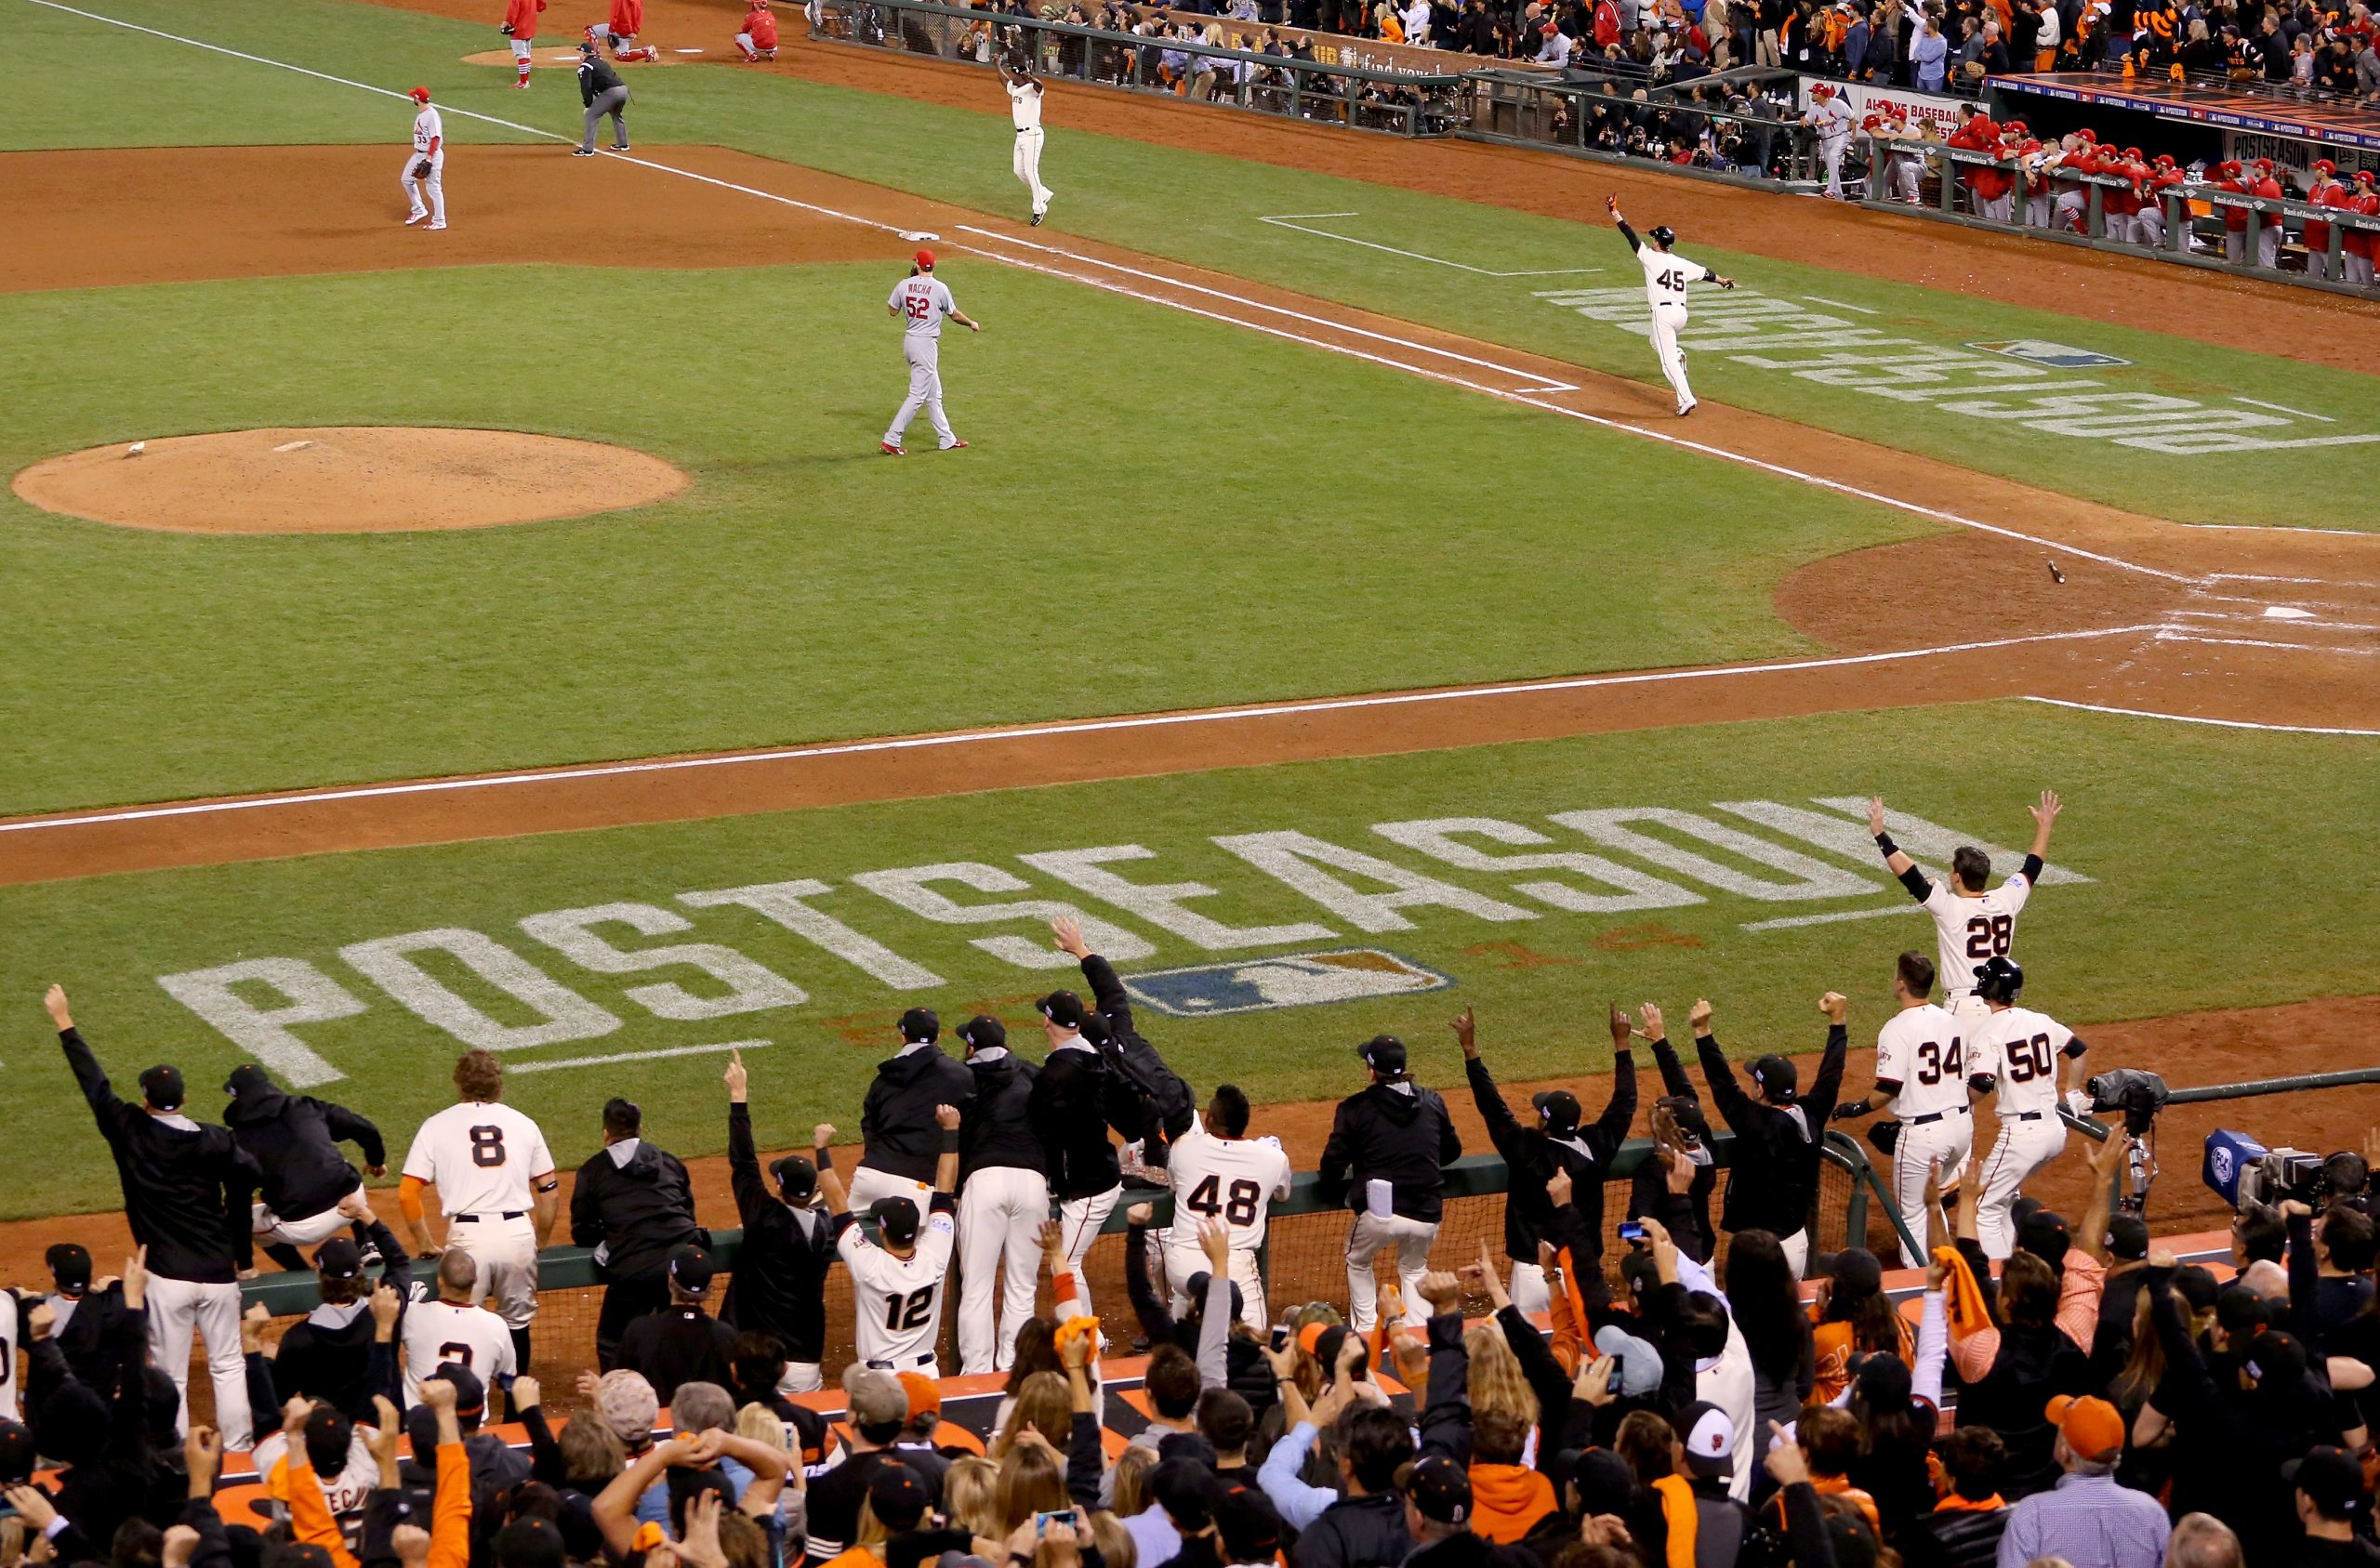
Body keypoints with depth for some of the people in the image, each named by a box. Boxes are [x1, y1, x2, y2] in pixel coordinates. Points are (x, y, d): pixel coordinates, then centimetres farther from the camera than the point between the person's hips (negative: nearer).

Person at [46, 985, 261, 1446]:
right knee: (228, 1365, 12)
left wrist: (64, 1022, 12)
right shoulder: (213, 1141, -4)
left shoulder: (129, 1131, -5)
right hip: (218, 1273, 1)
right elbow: (250, 1173, -16)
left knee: (169, 1373, 6)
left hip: (166, 1276, -1)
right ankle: (237, 1446, 15)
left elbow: (93, 1082, 3)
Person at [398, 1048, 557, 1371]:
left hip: (467, 1236, -2)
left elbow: (407, 1193, 2)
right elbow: (550, 1190, 14)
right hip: (518, 1233, 2)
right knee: (517, 1322, 16)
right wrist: (539, 1242, 24)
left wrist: (426, 1244, 13)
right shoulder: (523, 1123, 14)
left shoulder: (437, 1126, 8)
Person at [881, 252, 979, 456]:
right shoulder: (939, 288, -12)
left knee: (933, 394, 16)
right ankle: (891, 440, -8)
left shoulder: (904, 285, -2)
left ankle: (946, 439, 22)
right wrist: (972, 323, 20)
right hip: (927, 344, -6)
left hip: (909, 340, 6)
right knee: (918, 395, -3)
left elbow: (893, 310, 12)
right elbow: (955, 315, -1)